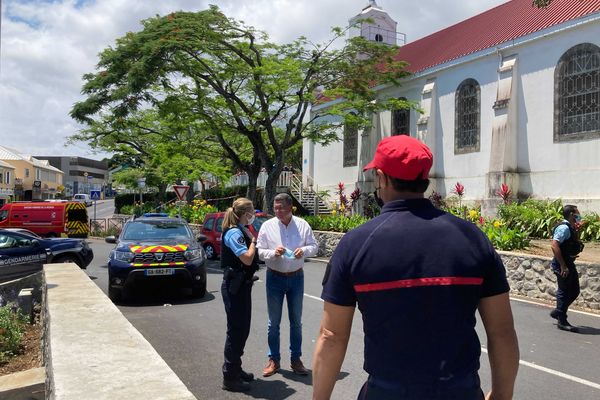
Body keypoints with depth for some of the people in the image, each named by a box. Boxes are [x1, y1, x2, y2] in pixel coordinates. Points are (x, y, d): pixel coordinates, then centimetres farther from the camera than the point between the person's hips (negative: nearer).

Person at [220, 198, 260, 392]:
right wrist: (253, 240, -12)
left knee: (242, 329, 18)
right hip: (234, 286, -10)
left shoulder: (240, 231, 12)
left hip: (241, 285, 10)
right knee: (236, 330, -2)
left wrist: (252, 240, 3)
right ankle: (230, 378, 9)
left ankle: (235, 369, 32)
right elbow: (247, 258, -27)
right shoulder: (234, 233, -18)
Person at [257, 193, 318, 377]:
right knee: (273, 322, 7)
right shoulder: (267, 226, -5)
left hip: (296, 277, 1)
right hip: (275, 277, -1)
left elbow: (314, 246, 2)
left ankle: (296, 359, 25)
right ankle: (273, 360, 21)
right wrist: (273, 253, -22)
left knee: (296, 321, 11)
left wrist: (304, 250, -18)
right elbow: (260, 251, -4)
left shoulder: (302, 225, -2)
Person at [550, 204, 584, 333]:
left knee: (574, 291, 16)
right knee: (564, 292, -1)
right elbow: (555, 246, -27)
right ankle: (562, 322, 9)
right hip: (563, 265, -10)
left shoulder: (570, 228, 12)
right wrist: (563, 266, -26)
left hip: (569, 264, 10)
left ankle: (557, 312, 29)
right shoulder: (564, 228, -18)